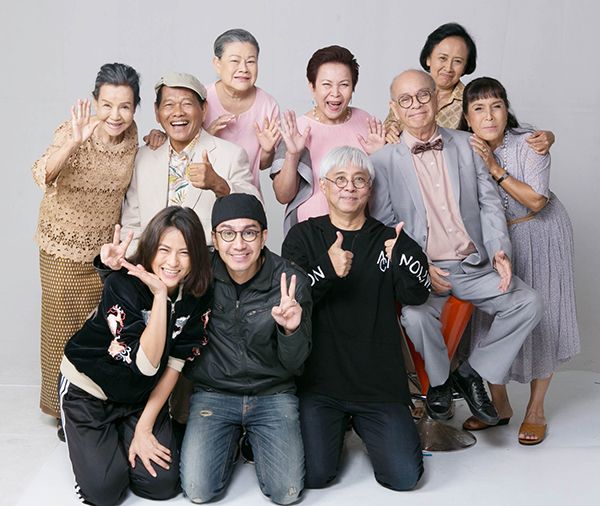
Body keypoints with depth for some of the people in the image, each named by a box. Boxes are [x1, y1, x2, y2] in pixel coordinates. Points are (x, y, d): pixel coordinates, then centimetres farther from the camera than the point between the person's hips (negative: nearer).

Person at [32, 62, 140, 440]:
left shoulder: (132, 134, -7)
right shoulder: (74, 132, -21)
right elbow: (42, 175, -39)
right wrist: (73, 142, -54)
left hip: (107, 246, 4)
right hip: (65, 248, -4)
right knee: (66, 325, 10)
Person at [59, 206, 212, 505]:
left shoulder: (198, 296, -15)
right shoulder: (123, 284, -27)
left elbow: (175, 365, -9)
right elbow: (145, 363, -33)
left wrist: (144, 427, -10)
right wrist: (160, 295, -36)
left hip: (142, 394, 4)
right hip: (88, 389, -3)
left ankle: (119, 434, 21)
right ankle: (80, 436, 20)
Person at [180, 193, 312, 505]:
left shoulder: (290, 281, -13)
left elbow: (294, 364, -8)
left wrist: (290, 329, -31)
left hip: (273, 395, 0)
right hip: (212, 393, 1)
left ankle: (253, 439, 20)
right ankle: (233, 438, 19)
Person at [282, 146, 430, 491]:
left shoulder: (388, 238, 7)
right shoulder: (304, 236, 3)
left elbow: (418, 295, -5)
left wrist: (403, 254, -23)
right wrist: (327, 269, -26)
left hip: (380, 382, 1)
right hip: (319, 381, -1)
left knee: (405, 478, -5)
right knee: (314, 476, -10)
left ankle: (361, 425, 25)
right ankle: (337, 428, 23)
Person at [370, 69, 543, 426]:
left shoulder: (466, 145, 9)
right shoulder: (384, 160, 0)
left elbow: (489, 202, 7)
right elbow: (385, 225, -2)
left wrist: (499, 250, -9)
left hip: (475, 265, 4)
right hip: (421, 269, -3)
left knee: (529, 304, -15)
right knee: (416, 315, -32)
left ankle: (472, 373, 5)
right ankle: (439, 381, 2)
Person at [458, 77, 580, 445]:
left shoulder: (529, 143, -19)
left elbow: (535, 200, -22)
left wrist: (496, 169, -28)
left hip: (539, 237, -3)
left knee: (541, 317, 2)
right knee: (490, 316, 3)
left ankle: (536, 409, 19)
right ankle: (499, 404, 21)